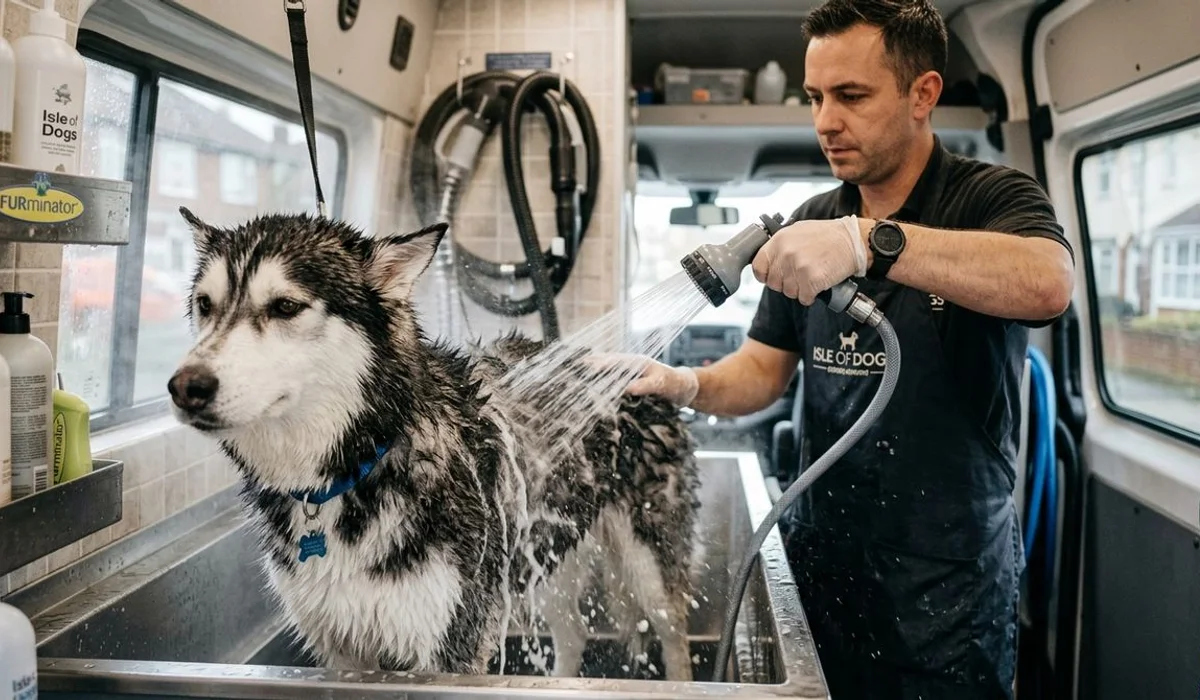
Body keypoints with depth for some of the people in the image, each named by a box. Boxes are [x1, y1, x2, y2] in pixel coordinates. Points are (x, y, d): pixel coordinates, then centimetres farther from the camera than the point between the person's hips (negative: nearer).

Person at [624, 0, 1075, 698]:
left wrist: (871, 240, -40)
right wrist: (690, 385, -14)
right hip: (821, 560, 4)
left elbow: (1049, 282, -32)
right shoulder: (813, 223, 6)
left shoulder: (993, 198, -9)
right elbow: (767, 368, 7)